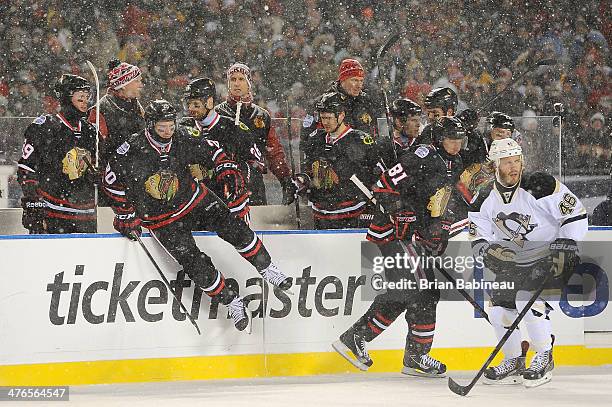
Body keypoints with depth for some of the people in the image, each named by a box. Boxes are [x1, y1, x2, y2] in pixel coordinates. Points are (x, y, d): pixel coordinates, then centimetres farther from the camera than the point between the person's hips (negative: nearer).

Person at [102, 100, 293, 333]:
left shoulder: (182, 142, -12)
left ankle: (268, 270, 1)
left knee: (233, 228, -15)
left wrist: (227, 169, -8)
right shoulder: (131, 151, -21)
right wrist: (126, 217, -3)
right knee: (195, 263, -15)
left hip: (195, 200, 3)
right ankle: (232, 303, -1)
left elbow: (210, 149, 6)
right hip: (162, 221, -3)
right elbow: (113, 181, -7)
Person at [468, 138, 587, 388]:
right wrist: (486, 250, -19)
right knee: (499, 307, -4)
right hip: (513, 261, 6)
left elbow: (576, 213, -18)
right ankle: (513, 362, 14)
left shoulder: (539, 186, -19)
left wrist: (565, 245, -25)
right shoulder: (485, 199, -2)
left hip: (548, 255, -6)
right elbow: (478, 236, 3)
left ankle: (544, 358, -11)